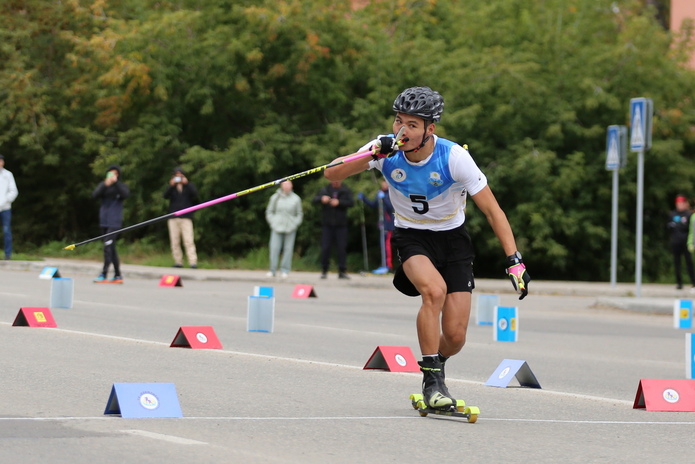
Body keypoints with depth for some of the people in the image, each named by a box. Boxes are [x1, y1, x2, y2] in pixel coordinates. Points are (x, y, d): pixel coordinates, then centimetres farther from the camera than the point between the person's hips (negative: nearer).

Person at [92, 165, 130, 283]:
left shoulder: (121, 186, 3)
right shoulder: (102, 185, 11)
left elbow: (125, 194, -17)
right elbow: (95, 195, -5)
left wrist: (116, 182, -22)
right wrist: (105, 185, -19)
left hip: (115, 221, -5)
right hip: (104, 221, 5)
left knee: (108, 246, -15)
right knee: (111, 248, 9)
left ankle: (104, 275, -17)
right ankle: (117, 275, 15)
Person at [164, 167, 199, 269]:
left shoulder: (189, 185, 13)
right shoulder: (171, 187, 15)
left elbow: (195, 194, -5)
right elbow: (165, 195, -3)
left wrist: (186, 184, -12)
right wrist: (171, 185, -16)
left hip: (186, 217, -3)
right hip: (173, 218, 3)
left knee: (189, 241, -13)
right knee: (174, 242, 0)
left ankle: (193, 262, -18)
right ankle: (178, 261, 5)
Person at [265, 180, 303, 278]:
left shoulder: (296, 199, 6)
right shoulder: (275, 197, 5)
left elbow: (299, 214, 13)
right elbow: (269, 211, 12)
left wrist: (295, 224, 0)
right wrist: (272, 222, 0)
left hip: (290, 229, 0)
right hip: (277, 228, 0)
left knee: (288, 249, -1)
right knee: (274, 248, -7)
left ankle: (285, 270, 6)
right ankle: (272, 270, -2)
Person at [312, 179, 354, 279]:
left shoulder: (346, 191, 4)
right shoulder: (325, 190, 6)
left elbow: (351, 202, -10)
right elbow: (314, 200, -5)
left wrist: (339, 202, -25)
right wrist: (322, 199, -27)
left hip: (341, 225, -1)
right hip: (327, 225, 1)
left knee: (342, 248, -3)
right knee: (325, 248, -2)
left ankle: (342, 271, 2)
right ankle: (324, 271, 6)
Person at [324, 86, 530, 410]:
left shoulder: (453, 157, -23)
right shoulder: (386, 149, -17)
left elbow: (492, 211, -17)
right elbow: (331, 175, -22)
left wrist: (514, 261, -23)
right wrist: (373, 155, -36)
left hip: (453, 238, 0)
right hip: (412, 237, 0)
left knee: (455, 337, -7)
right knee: (435, 289, -33)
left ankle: (437, 363, 30)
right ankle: (431, 381, -20)